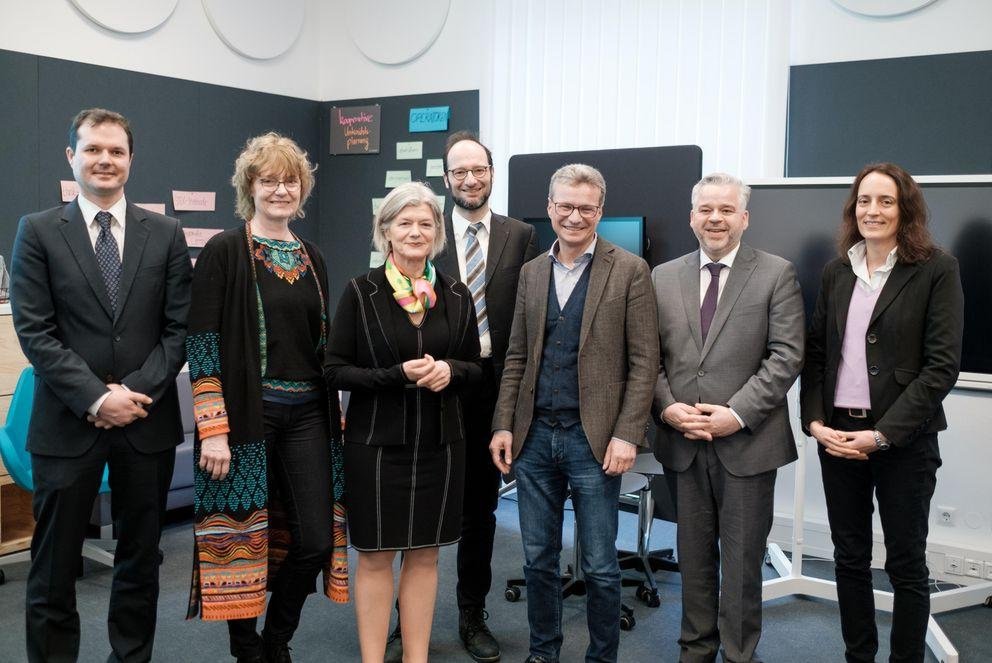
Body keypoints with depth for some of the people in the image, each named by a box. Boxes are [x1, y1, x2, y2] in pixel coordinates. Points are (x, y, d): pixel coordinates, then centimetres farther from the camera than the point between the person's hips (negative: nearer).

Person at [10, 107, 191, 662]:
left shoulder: (166, 234, 5)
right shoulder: (38, 231, 1)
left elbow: (179, 328, 1)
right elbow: (34, 331, -5)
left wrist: (136, 390, -11)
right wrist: (95, 398, -14)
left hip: (147, 420, 2)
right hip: (68, 423, -1)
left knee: (141, 558, 13)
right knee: (54, 566, 7)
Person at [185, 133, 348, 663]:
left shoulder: (311, 258, 12)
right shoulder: (224, 252, -5)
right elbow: (202, 344, -9)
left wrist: (333, 416, 14)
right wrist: (213, 430, -16)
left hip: (307, 416, 5)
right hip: (246, 415, -5)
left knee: (316, 540, 5)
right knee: (243, 538, 4)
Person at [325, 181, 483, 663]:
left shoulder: (456, 295, 3)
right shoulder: (361, 292, -5)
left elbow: (476, 368, 10)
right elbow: (335, 370, -5)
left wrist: (450, 370, -13)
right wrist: (398, 374, -18)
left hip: (440, 442, 3)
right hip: (376, 442, -2)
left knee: (424, 554, 11)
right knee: (376, 555, 6)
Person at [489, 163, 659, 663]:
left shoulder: (629, 271, -3)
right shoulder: (531, 272, 11)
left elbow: (643, 361, -6)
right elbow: (517, 357, 12)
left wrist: (626, 435, -12)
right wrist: (504, 425, 5)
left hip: (593, 439, -4)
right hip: (534, 436, 4)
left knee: (599, 566, 6)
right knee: (537, 559, 14)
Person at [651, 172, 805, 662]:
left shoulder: (776, 274, -2)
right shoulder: (663, 277, 8)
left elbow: (786, 356, -9)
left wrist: (737, 414, -16)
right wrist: (667, 407, -9)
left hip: (746, 442, -3)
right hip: (683, 442, 3)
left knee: (741, 559, 8)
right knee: (694, 553, 15)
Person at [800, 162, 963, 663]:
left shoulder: (936, 270, -6)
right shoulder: (836, 271, 8)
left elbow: (942, 366, -11)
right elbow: (815, 353, 9)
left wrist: (881, 434, -15)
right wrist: (814, 421, -4)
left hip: (904, 440, -4)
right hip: (836, 436, 4)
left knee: (906, 563, 8)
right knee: (849, 558, 13)